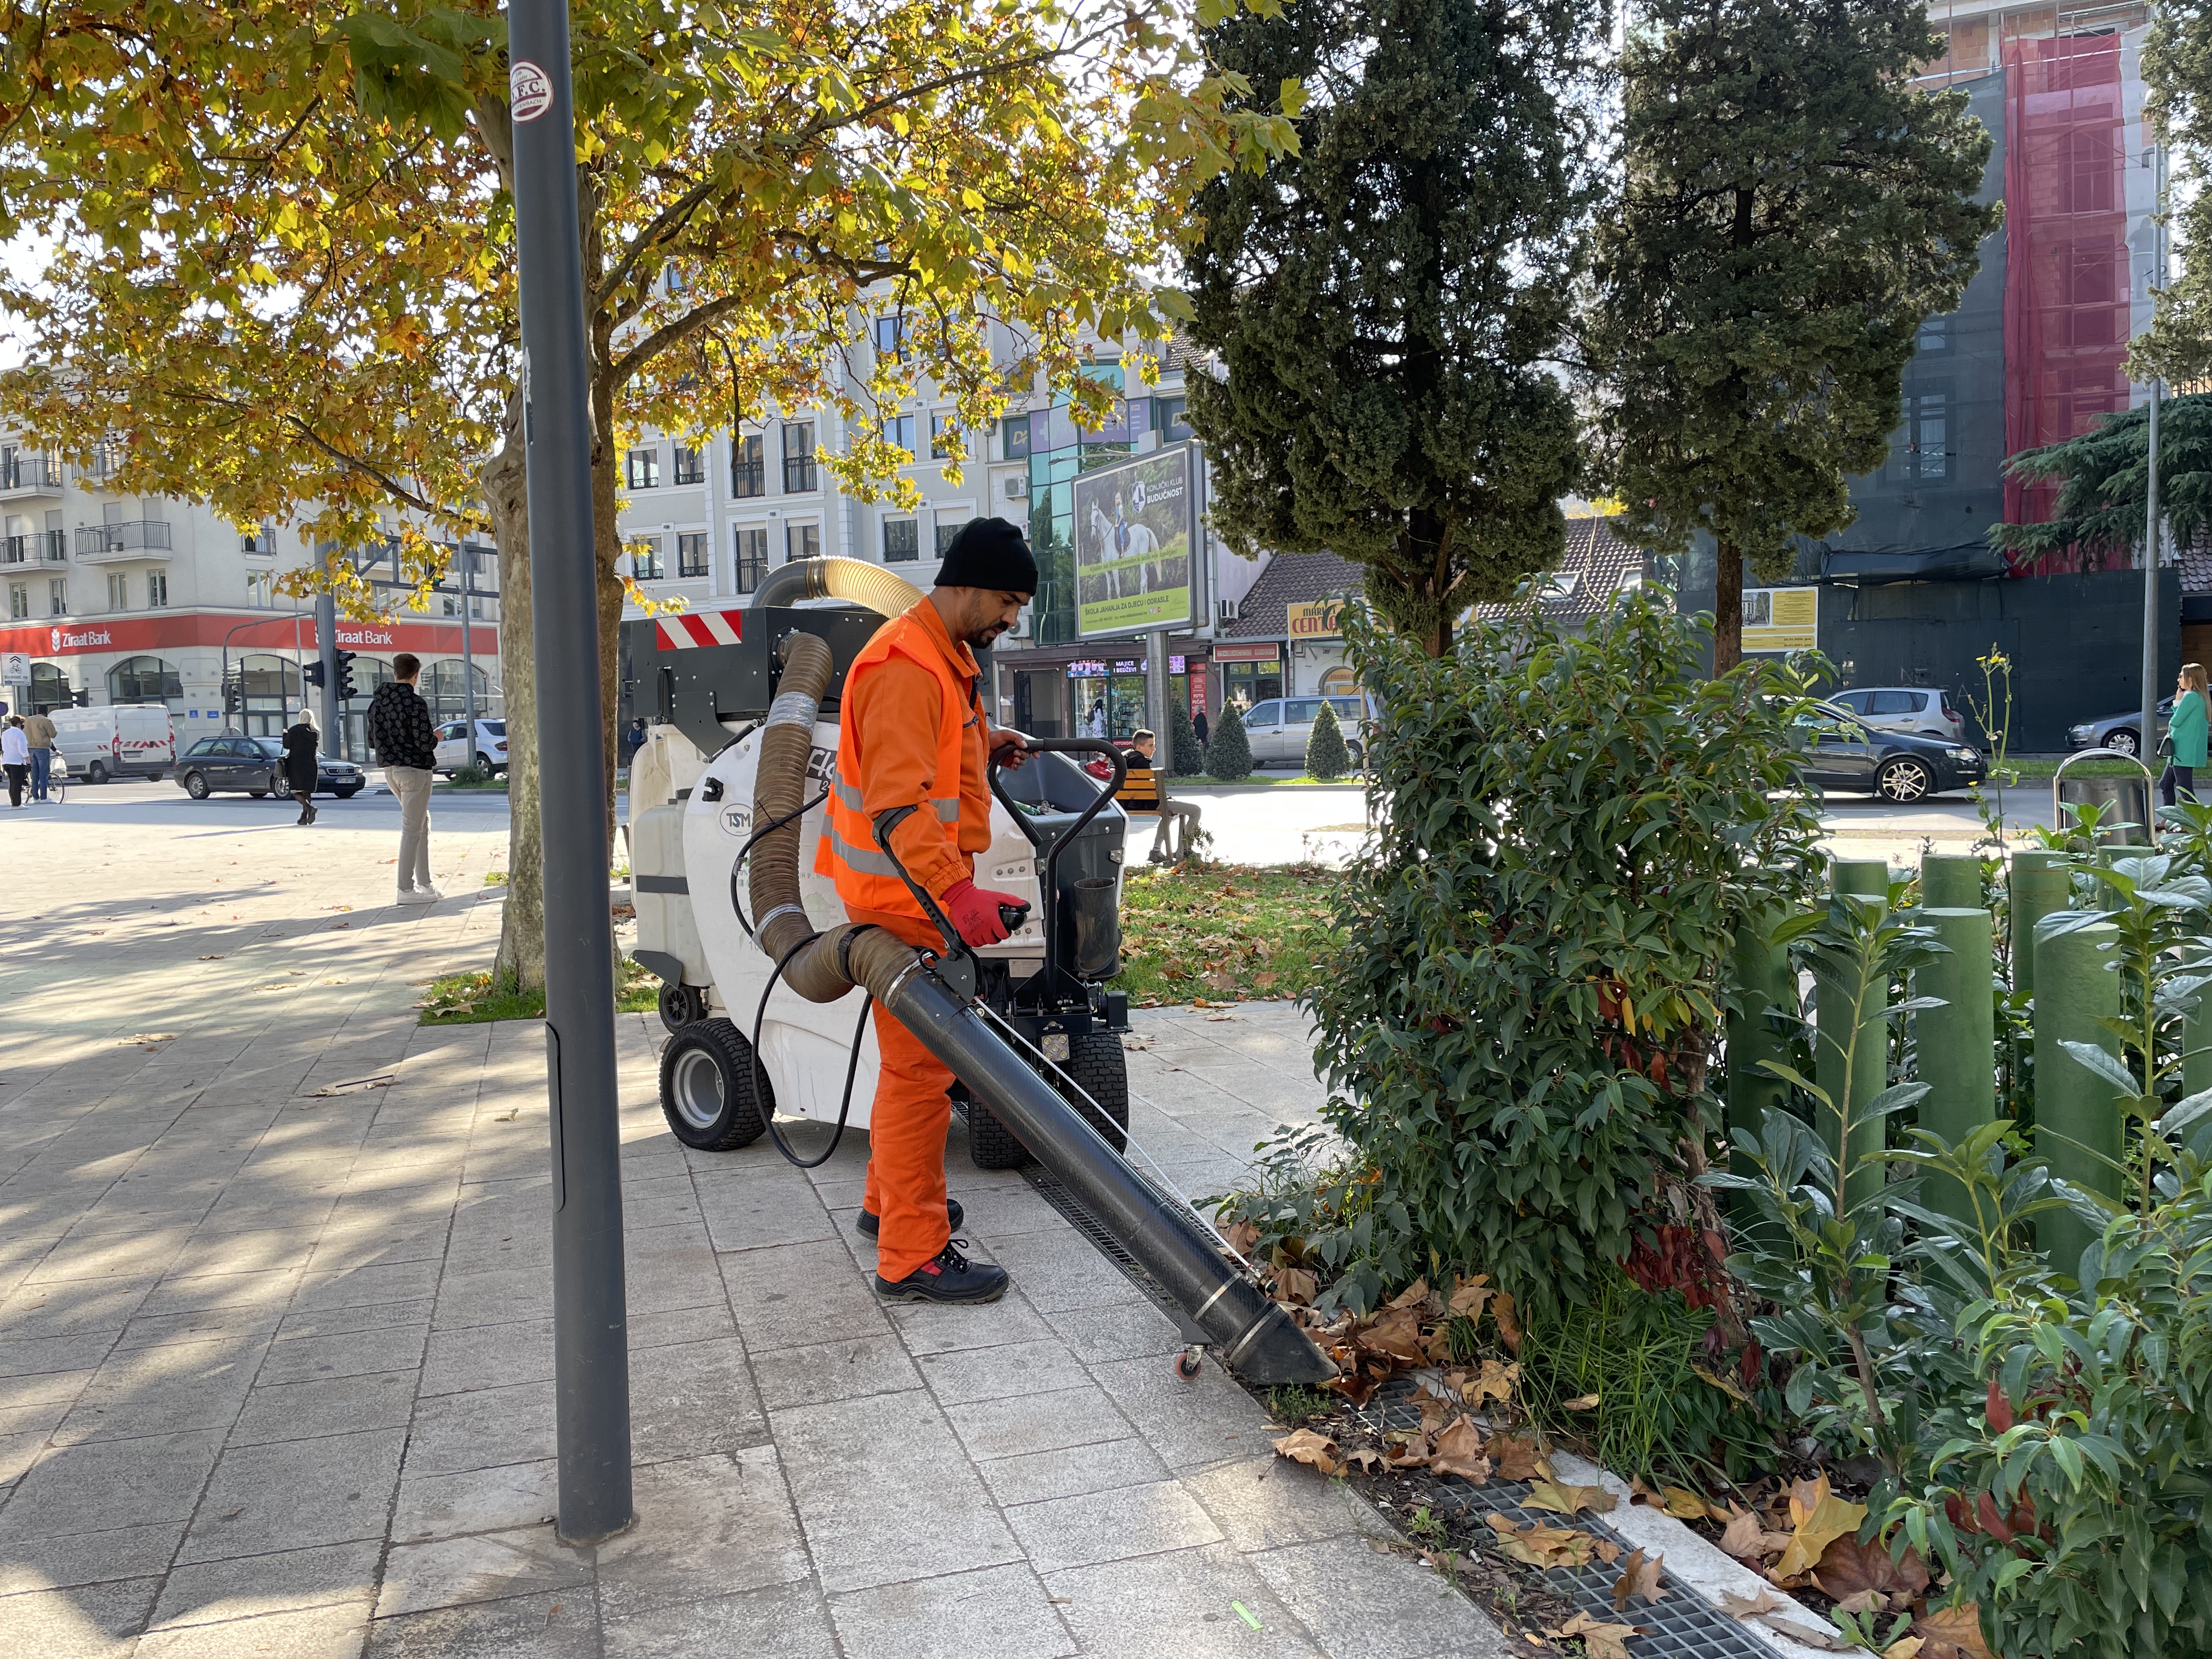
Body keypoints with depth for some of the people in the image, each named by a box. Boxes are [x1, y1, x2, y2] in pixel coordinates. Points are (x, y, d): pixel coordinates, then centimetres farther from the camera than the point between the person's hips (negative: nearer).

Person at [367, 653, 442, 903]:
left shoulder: (377, 701, 8)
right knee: (412, 829, -3)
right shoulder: (415, 702, -16)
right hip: (414, 770, -8)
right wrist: (436, 737, 2)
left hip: (390, 770, 8)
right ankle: (406, 890, 0)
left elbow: (372, 741, 12)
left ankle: (424, 884, 19)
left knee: (422, 823, 18)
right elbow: (425, 742, -19)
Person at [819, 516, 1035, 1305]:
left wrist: (982, 742, 18)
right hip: (906, 896, -11)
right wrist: (954, 891, -40)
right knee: (921, 1068, -7)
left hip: (926, 892, 11)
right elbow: (898, 802, -31)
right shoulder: (906, 666, -21)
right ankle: (912, 1257, -1)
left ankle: (889, 1198, 38)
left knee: (916, 1055, 21)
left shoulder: (946, 655, 14)